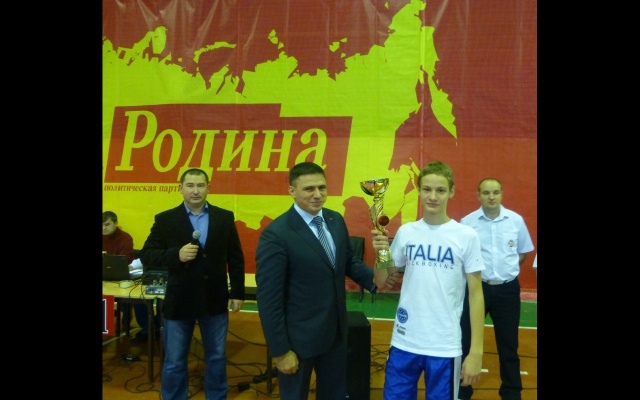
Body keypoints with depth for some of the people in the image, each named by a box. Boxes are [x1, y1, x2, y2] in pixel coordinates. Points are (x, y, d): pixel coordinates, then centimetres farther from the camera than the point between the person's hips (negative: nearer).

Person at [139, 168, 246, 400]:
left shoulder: (225, 217, 0)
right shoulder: (165, 219, -4)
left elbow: (236, 258, 4)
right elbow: (146, 256, -6)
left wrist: (238, 292, 1)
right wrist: (176, 255, -22)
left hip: (215, 300, 2)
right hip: (179, 301, -1)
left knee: (217, 357, 16)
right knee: (174, 362, 10)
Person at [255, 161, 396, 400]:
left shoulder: (336, 220, 0)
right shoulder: (276, 234, -21)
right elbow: (269, 298, -19)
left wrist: (374, 279, -7)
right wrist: (280, 350, -17)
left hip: (336, 332, 6)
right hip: (298, 338, -6)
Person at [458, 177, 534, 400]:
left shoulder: (516, 220, -1)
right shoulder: (467, 222, -7)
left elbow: (524, 251, 13)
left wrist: (508, 268, 4)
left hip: (507, 289, 2)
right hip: (477, 287, -1)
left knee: (508, 343, 13)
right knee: (467, 341, 6)